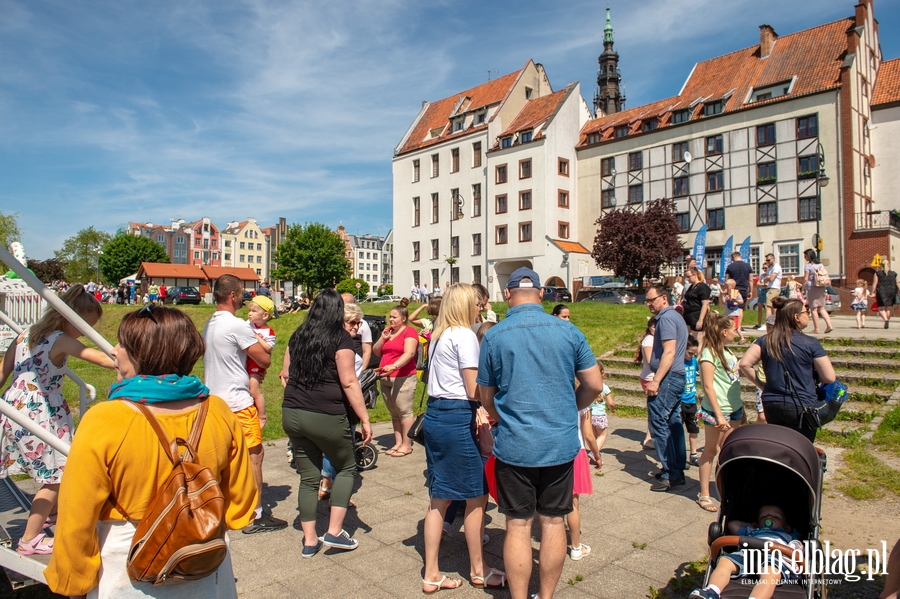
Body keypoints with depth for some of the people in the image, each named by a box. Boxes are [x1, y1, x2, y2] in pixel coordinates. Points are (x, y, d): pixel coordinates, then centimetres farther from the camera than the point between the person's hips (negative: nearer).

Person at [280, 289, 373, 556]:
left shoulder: (298, 335, 8)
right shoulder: (341, 337, -9)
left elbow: (285, 374, 15)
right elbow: (349, 382, -14)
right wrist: (365, 419, -10)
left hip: (292, 414, 6)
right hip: (326, 417, -5)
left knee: (308, 477, 15)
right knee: (347, 468, 15)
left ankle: (310, 540, 22)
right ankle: (334, 531, 11)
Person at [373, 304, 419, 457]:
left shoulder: (409, 331, -5)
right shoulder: (388, 332, 17)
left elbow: (409, 353, -19)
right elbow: (376, 352, 19)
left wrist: (394, 366, -33)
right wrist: (382, 338, 2)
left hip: (402, 378, -7)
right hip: (385, 378, 8)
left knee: (404, 411, -5)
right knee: (394, 413, 10)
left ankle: (407, 445, 1)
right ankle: (398, 443, 16)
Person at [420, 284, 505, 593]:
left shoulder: (438, 335, 14)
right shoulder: (464, 335, -11)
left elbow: (442, 379, 11)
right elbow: (474, 389, -14)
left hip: (434, 415, 9)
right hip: (457, 419, -8)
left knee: (439, 497, 14)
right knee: (476, 496, 8)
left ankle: (431, 574, 22)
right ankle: (478, 570, 25)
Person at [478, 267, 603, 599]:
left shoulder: (494, 336, -7)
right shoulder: (568, 331, -4)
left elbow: (487, 399, 2)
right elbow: (594, 385, 1)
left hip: (514, 446, -2)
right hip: (561, 444, 2)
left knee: (518, 525, 9)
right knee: (553, 521, 15)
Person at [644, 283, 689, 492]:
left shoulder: (666, 318, -12)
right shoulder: (675, 316, 19)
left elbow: (669, 352, -21)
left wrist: (656, 381, -22)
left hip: (667, 378, -11)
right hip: (678, 377, 11)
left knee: (659, 423, -7)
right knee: (674, 424, 13)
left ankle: (670, 474, -2)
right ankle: (678, 470, 20)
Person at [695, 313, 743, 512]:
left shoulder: (727, 351, 11)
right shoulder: (709, 353, -14)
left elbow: (734, 382, 17)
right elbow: (708, 386, -18)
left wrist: (741, 408, 17)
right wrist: (719, 415, -20)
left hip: (734, 408, 8)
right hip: (716, 410, -7)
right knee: (711, 450, 2)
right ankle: (704, 495, 11)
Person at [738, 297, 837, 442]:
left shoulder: (765, 341, 2)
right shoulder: (810, 343, -9)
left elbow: (744, 364, -7)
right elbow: (829, 378, -7)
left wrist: (762, 385, 4)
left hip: (770, 405, 4)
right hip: (801, 408, -4)